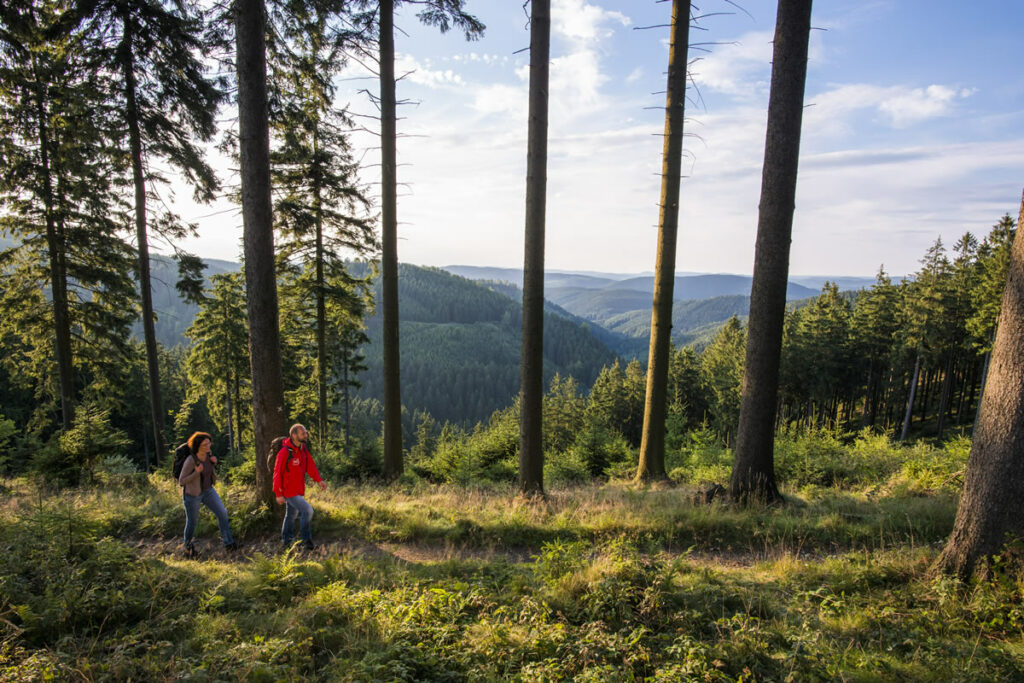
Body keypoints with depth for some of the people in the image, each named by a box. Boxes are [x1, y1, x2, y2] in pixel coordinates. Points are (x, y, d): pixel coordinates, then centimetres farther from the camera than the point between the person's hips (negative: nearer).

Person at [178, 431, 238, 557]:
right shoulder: (190, 460, -27)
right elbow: (181, 481, -20)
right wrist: (197, 473, -34)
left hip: (208, 490, 5)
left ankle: (228, 542, 8)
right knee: (192, 522, 13)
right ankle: (188, 546, 39)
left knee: (222, 513, -3)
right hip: (192, 494, -5)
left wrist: (213, 463, -9)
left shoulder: (208, 454, -8)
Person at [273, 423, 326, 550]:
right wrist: (278, 494, -17)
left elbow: (310, 465, 4)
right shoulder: (285, 452, -23)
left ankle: (286, 541, 37)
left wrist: (318, 480, -8)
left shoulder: (303, 449, 2)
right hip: (289, 491, -8)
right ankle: (306, 540, 0)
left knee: (291, 515, 20)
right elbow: (277, 473, -19)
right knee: (307, 510, -14)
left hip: (298, 490, 8)